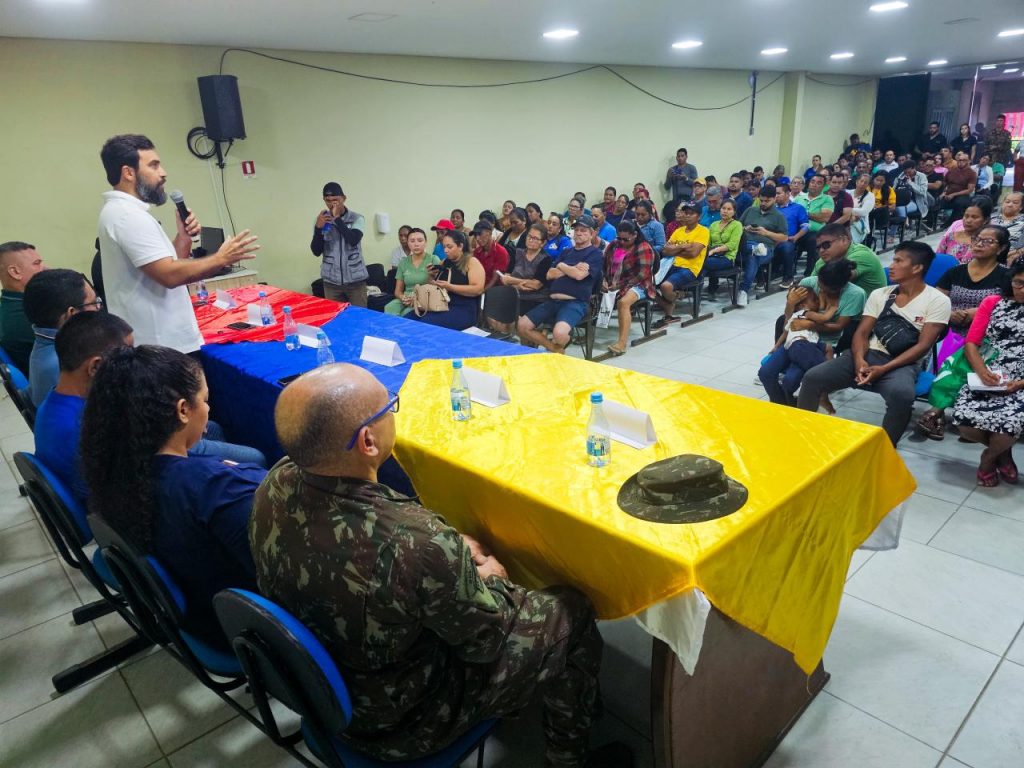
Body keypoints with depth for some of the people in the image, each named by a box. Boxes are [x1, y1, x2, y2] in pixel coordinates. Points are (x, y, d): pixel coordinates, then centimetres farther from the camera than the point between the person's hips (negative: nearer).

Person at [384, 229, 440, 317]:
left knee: (407, 314, -33)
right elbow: (398, 291, 14)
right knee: (389, 309, -29)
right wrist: (403, 298, -10)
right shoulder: (403, 263, 13)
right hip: (406, 300, 3)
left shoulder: (434, 260, 2)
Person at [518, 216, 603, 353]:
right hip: (552, 301, 7)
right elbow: (550, 274, 10)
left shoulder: (595, 254, 4)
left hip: (575, 302, -6)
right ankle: (554, 348, 6)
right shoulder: (566, 252, 22)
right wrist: (573, 268, -3)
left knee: (559, 333, -34)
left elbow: (579, 275, -12)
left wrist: (561, 266, 5)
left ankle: (557, 350, 3)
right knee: (522, 326, -9)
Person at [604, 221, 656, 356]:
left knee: (623, 302, -37)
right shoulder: (613, 245, 12)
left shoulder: (643, 249, -8)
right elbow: (603, 264, 11)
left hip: (637, 285, -6)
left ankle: (622, 343, -41)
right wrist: (604, 280, -10)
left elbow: (642, 275, -16)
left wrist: (620, 285, -21)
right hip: (612, 284, 6)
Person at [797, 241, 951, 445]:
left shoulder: (937, 301, 0)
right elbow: (862, 333, 7)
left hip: (903, 363, -4)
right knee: (813, 377, -19)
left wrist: (883, 369, -19)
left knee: (902, 394, -39)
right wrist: (859, 359, -16)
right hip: (869, 354, 4)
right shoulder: (879, 294, 13)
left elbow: (923, 346, -8)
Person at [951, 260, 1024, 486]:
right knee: (964, 422, -24)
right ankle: (1002, 450, 12)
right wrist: (982, 371, -14)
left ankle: (989, 457, 9)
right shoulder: (992, 303, 12)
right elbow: (971, 343, 5)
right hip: (985, 379, 1)